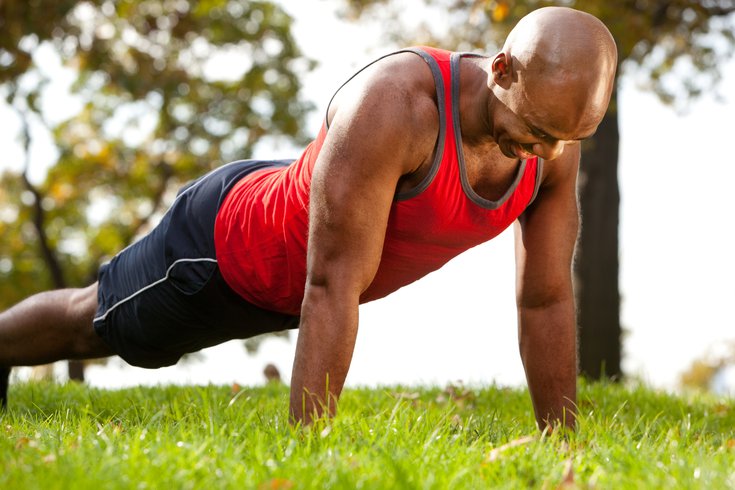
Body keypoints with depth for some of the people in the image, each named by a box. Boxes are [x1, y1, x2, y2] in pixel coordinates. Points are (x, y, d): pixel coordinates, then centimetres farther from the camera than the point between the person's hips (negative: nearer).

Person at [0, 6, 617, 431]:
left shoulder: (553, 139, -23)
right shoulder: (393, 103, -44)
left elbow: (547, 298, -14)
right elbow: (331, 287, -44)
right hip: (226, 245, -6)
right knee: (92, 322, 21)